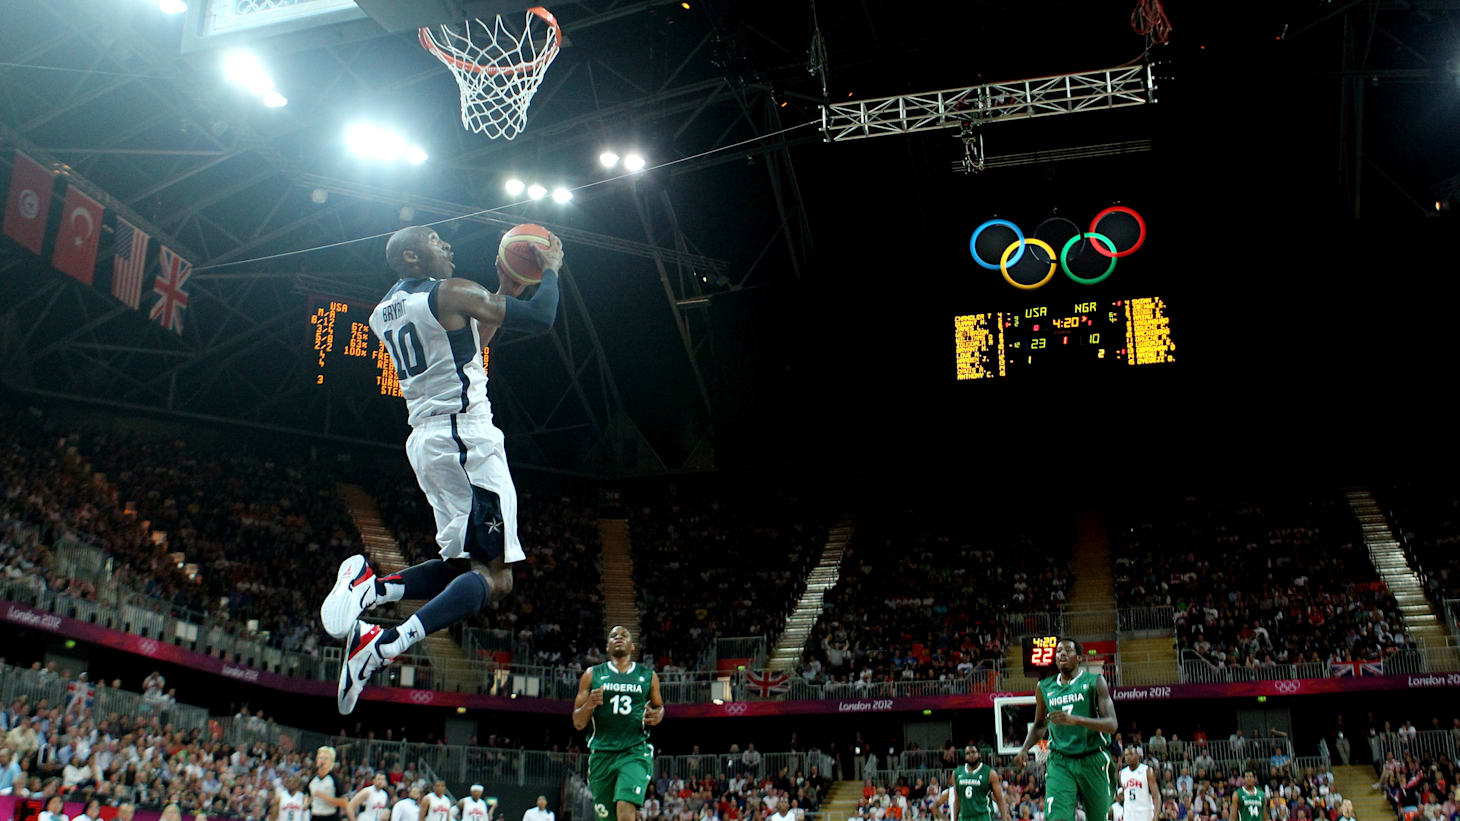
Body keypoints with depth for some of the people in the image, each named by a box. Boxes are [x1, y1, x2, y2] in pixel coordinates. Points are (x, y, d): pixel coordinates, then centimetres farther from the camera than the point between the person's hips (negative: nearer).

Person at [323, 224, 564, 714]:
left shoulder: (383, 311, 18)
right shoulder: (451, 292, -6)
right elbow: (540, 319, -7)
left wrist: (506, 289, 26)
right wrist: (549, 270, 11)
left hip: (425, 440, 9)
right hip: (466, 437, -9)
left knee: (462, 564, 17)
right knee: (494, 576, -10)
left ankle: (369, 588, -3)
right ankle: (386, 645, -27)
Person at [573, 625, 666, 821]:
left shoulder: (648, 676, 10)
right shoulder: (592, 675, 8)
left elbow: (659, 706, 25)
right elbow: (578, 723, 7)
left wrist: (657, 716, 0)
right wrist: (590, 704, -15)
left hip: (636, 751, -1)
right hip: (602, 753, 1)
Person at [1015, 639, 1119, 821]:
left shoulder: (1094, 682, -1)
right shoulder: (1045, 688, 10)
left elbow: (1112, 724, -11)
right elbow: (1040, 725, 24)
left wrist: (1076, 720, -26)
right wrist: (1025, 749, 6)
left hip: (1093, 760, -1)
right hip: (1059, 762, 1)